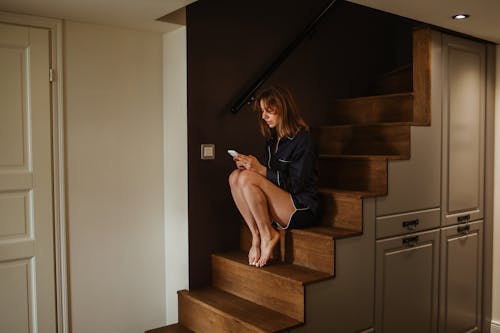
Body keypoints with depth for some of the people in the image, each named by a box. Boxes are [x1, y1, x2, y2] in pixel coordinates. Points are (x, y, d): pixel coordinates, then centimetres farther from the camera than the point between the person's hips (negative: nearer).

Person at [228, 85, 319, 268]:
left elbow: (296, 184, -17)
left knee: (247, 178, -24)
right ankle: (256, 235, -12)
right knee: (235, 176, -10)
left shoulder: (302, 139, -12)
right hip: (278, 207, 8)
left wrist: (260, 169, -20)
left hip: (302, 209, -8)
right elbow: (267, 174, 17)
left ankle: (268, 235, -11)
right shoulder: (272, 139, 12)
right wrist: (248, 167, -4)